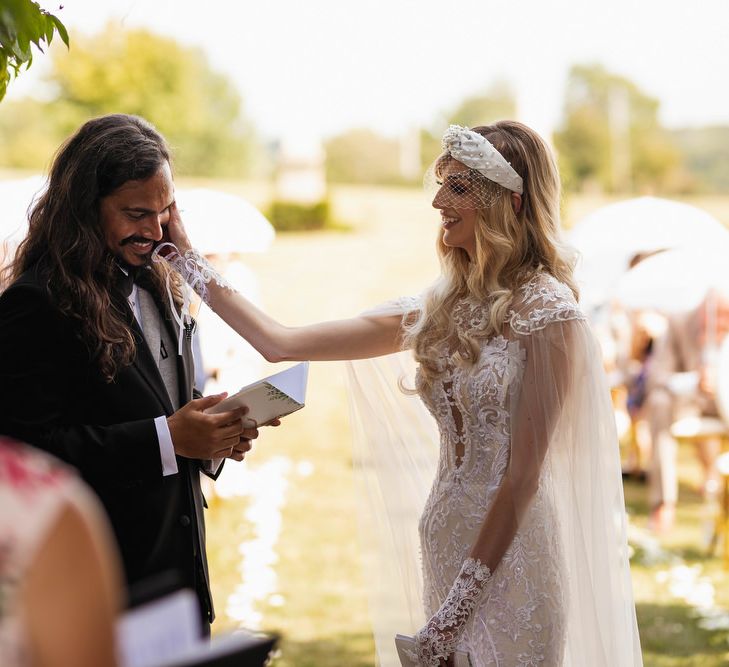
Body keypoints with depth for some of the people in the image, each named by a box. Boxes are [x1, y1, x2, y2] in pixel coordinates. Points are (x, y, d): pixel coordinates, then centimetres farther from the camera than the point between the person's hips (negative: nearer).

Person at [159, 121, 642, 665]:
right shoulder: (439, 310, 7)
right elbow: (280, 343, 6)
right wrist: (188, 262, 8)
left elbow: (524, 472, -15)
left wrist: (461, 602, -16)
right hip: (448, 541, 6)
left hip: (513, 553, -6)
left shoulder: (548, 313, -12)